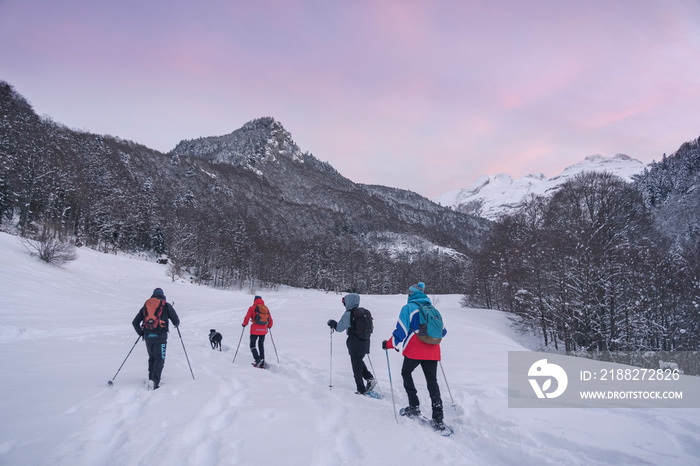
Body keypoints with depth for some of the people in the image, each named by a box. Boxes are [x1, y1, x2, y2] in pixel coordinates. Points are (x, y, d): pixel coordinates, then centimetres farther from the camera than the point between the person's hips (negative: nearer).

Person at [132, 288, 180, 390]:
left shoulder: (145, 306, 17)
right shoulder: (166, 305, 7)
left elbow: (135, 322, 16)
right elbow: (176, 321, 6)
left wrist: (141, 333, 29)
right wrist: (176, 324, 30)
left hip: (147, 336, 4)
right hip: (160, 335, -4)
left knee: (152, 358, 20)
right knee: (159, 359, -3)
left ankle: (151, 378, 15)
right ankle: (154, 381, -18)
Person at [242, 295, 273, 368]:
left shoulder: (252, 308, -4)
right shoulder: (266, 308, 8)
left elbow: (247, 317, -7)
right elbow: (270, 320, 13)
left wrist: (244, 324, 12)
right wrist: (269, 326, 32)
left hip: (255, 330, -4)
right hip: (263, 331, 4)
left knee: (252, 346, 9)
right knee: (261, 346, 15)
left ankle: (258, 359, -12)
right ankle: (262, 364, 13)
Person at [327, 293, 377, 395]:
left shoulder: (348, 314, -16)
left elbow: (340, 327, -13)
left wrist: (332, 323, 4)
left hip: (355, 345, -7)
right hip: (365, 342, 7)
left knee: (356, 367, 5)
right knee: (359, 362, 26)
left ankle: (362, 390, 11)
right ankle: (370, 378, 12)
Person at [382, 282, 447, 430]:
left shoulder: (408, 308, -1)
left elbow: (401, 331, -9)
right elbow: (442, 331, 21)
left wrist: (389, 344, 5)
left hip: (414, 351, -4)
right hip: (433, 352, 4)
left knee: (406, 373, 21)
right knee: (432, 382, 9)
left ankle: (414, 407, 15)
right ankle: (438, 420, 4)